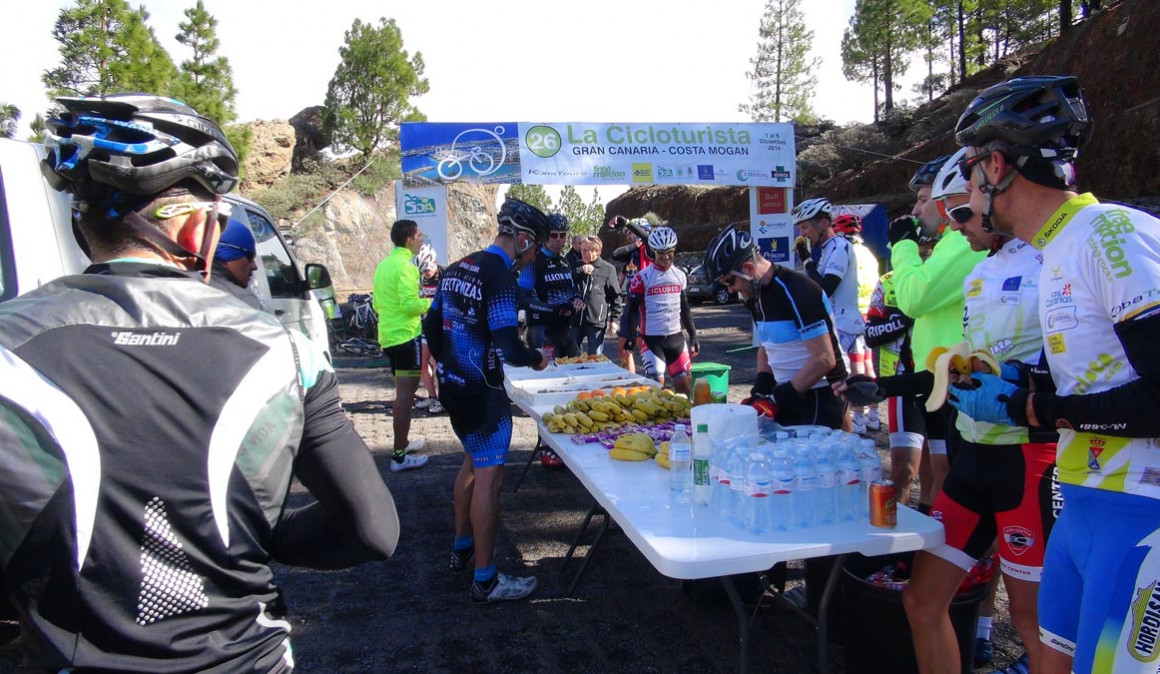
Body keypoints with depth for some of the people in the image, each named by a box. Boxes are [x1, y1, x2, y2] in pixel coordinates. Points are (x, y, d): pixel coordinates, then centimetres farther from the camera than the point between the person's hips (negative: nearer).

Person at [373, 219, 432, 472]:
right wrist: (430, 302, -6)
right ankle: (399, 456, -5)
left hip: (388, 336, 10)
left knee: (403, 391, 21)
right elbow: (410, 304, -22)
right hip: (406, 336, -10)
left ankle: (403, 442, 32)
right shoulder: (405, 266, -15)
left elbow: (377, 304, 20)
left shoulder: (383, 264, 14)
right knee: (406, 394, -7)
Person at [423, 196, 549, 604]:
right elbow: (507, 346, -26)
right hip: (482, 393, -9)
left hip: (453, 386, 9)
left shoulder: (457, 268, 8)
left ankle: (462, 550, 38)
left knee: (473, 462, 24)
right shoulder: (499, 277, -18)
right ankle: (485, 580, 9)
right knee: (488, 478, 0)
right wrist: (536, 359, -7)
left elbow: (432, 326, 15)